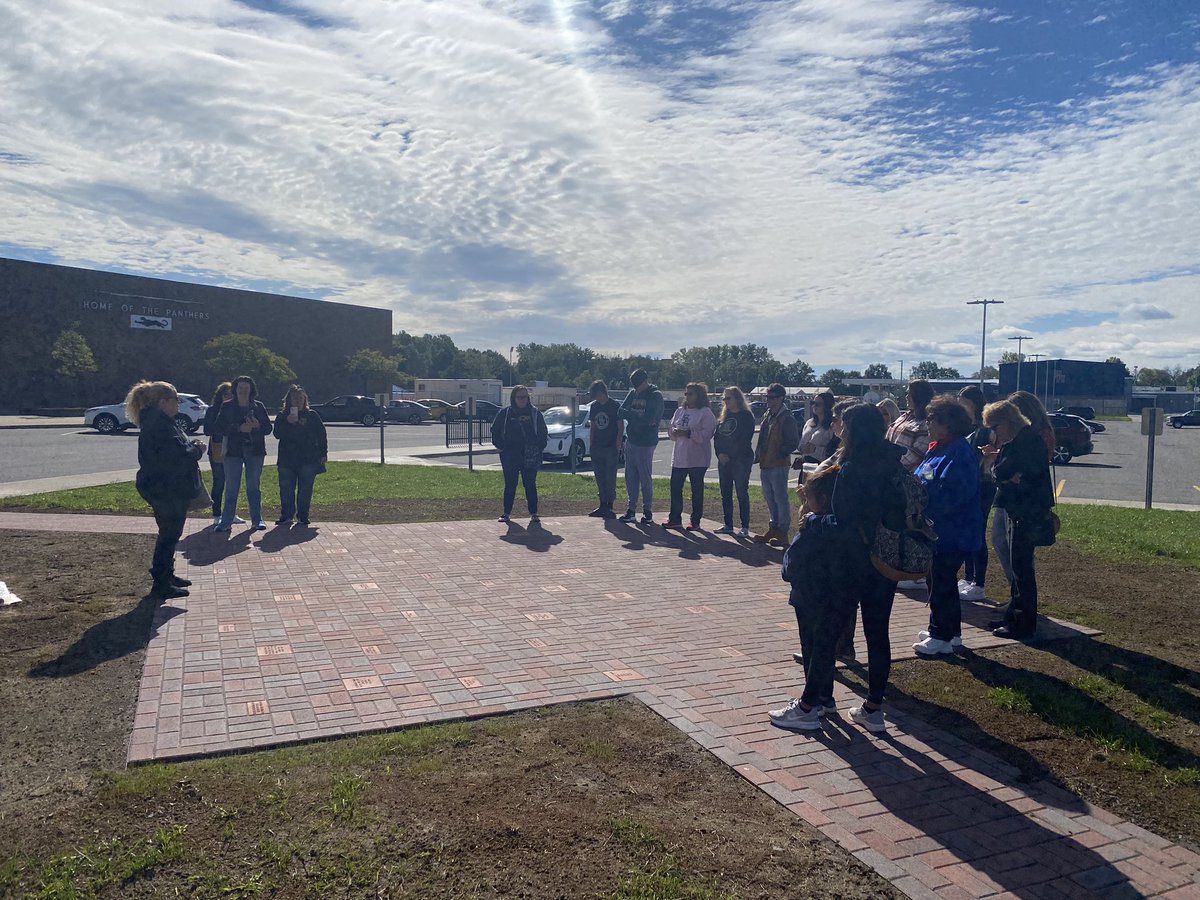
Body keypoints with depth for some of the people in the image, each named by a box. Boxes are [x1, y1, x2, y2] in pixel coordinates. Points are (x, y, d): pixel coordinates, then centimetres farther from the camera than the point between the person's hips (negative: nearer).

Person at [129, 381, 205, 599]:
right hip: (167, 490, -11)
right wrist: (197, 450, -11)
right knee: (169, 535, -2)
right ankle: (161, 585, 5)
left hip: (166, 489, 11)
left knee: (169, 534, 20)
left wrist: (191, 447, 6)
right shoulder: (160, 424, -21)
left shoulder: (157, 421, 15)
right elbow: (175, 456, -27)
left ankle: (166, 575, 33)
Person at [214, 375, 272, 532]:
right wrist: (239, 428, -18)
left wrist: (257, 425, -16)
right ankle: (226, 521, 5)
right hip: (233, 451, -1)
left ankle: (257, 519, 15)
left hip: (255, 451, 1)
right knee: (231, 488, 0)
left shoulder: (258, 406, 7)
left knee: (254, 487, 9)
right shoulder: (227, 406, 3)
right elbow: (219, 429, -4)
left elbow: (268, 427, 5)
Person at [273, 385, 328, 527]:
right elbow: (277, 434, -3)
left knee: (305, 490, 1)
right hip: (287, 460, 1)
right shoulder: (282, 416, 9)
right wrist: (288, 423, -17)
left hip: (308, 459, -1)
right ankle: (286, 516, 10)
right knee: (286, 490, 1)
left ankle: (302, 516, 10)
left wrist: (323, 454, 5)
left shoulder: (312, 415, 7)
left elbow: (322, 435, 9)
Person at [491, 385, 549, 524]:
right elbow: (495, 431, 10)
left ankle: (533, 514, 6)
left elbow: (543, 433, 11)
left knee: (530, 484, 1)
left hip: (530, 457, 0)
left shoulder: (535, 413, 6)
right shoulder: (505, 413, 4)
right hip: (510, 456, 0)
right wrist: (502, 446, 1)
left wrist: (539, 448, 0)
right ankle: (506, 512, 16)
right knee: (510, 484, 7)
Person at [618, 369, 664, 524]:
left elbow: (648, 419, -17)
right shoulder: (633, 394, 11)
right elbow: (621, 411, 3)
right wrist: (637, 416, -12)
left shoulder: (655, 396, -8)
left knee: (646, 478, 0)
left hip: (645, 443, -6)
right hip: (631, 440, 6)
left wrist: (629, 414, -8)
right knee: (630, 477, 9)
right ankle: (631, 509, 17)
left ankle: (648, 511, 10)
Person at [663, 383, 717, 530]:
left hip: (698, 458, -6)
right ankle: (675, 518, 15)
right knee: (675, 487, 6)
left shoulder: (705, 413, -7)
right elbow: (671, 428, 14)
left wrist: (688, 433, -22)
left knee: (697, 490, 4)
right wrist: (674, 431, -9)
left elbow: (707, 434, -17)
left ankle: (695, 520, 13)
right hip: (679, 456, 6)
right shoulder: (680, 411, 14)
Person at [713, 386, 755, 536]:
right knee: (725, 494, 9)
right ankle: (728, 525, 16)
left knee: (742, 494, -5)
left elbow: (744, 439, -12)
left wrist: (730, 456, -14)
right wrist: (720, 453, -5)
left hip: (741, 460, -7)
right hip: (724, 460, 7)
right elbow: (716, 437, 12)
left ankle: (745, 527, -2)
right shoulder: (724, 417, 15)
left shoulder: (746, 416, -5)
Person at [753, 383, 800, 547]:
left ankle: (783, 532, 2)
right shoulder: (768, 415, 15)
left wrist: (779, 454, -15)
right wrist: (758, 455, 12)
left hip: (779, 466, -9)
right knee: (770, 498, 14)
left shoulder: (786, 418, -11)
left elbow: (793, 443, -14)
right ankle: (774, 528, 24)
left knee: (781, 499, -3)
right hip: (765, 465, 9)